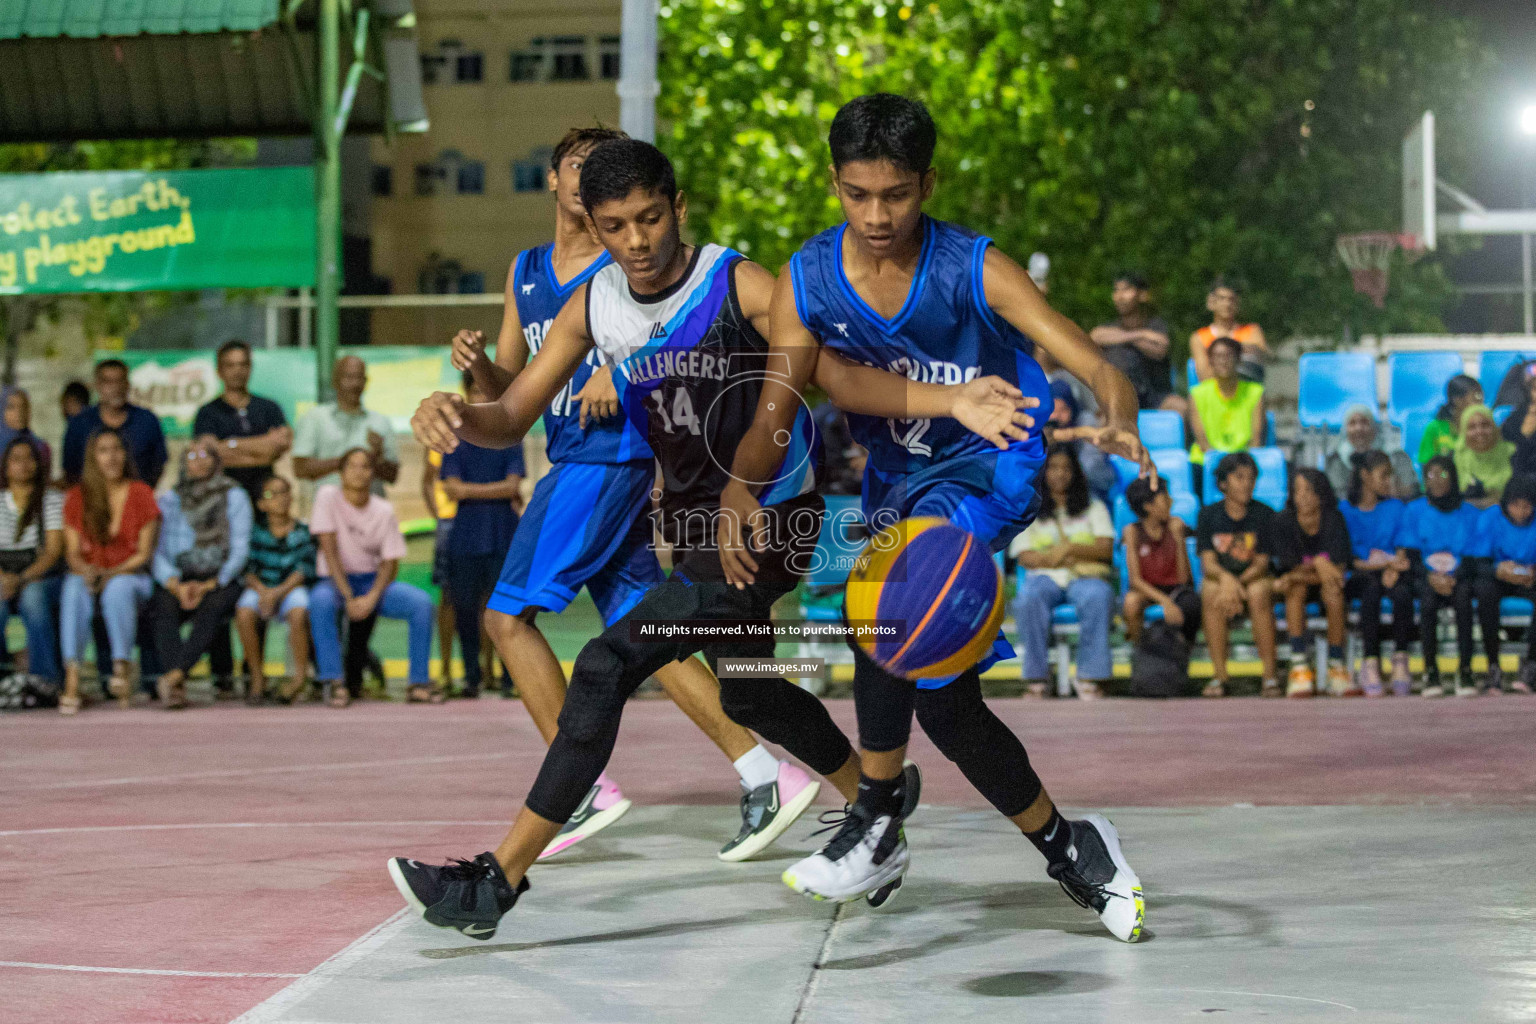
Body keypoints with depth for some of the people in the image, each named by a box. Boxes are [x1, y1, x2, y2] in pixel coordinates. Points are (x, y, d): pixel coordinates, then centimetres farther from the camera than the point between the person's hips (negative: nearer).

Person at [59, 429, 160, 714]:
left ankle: (122, 667, -35)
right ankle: (72, 677, -45)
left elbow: (144, 553, -2)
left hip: (132, 575, -1)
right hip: (89, 574, 1)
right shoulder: (77, 497, 6)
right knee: (74, 589, -34)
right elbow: (72, 552, 3)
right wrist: (86, 570, -20)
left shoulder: (140, 493, 1)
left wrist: (112, 574, -18)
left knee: (118, 589, -37)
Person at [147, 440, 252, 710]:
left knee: (211, 608, -36)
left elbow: (240, 551, 1)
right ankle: (177, 687, -50)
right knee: (165, 607, -33)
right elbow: (157, 551, 5)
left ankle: (173, 675, -52)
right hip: (177, 579, 1)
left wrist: (208, 586, -13)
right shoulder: (168, 499, 15)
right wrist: (177, 586, -15)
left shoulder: (234, 497, 10)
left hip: (220, 579, -1)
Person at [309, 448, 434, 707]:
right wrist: (348, 597, -21)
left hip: (373, 580, 3)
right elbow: (329, 549, -12)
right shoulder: (328, 496, -6)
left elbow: (390, 562, -2)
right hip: (336, 579, -2)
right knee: (321, 601, -38)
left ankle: (418, 682, -16)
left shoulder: (384, 511, 1)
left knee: (421, 602, -23)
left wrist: (371, 598, -20)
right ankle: (332, 681, -30)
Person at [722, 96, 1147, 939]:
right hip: (899, 482, 6)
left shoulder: (973, 270, -19)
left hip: (988, 469, -6)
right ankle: (1066, 847, 22)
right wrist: (739, 487, -33)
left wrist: (1117, 422, -50)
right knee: (940, 698, 2)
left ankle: (878, 816, -13)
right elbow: (776, 412, -12)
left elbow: (1096, 369, -27)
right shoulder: (807, 280, -9)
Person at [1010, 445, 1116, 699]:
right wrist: (1050, 558, -15)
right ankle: (1036, 680, -36)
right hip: (1045, 576, 0)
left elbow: (1106, 549, 6)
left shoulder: (1093, 507, 21)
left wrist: (1069, 548, -10)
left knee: (1098, 597, -38)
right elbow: (1024, 556, 7)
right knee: (1028, 600, -37)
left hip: (1086, 577, 0)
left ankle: (1090, 678, -37)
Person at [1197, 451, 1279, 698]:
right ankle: (1219, 675, -27)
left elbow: (1261, 563, -8)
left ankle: (1270, 675, -30)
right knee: (1210, 591, -33)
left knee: (1259, 591, -35)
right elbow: (1207, 562, -9)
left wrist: (1238, 585, -27)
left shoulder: (1264, 514, -4)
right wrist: (1226, 579, -32)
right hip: (1220, 577, 1)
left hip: (1254, 578, -1)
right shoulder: (1209, 515, -1)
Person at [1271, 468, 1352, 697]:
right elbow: (1289, 567, -13)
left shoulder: (1334, 519, -11)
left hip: (1325, 584, 0)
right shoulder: (1284, 521, -11)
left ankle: (1336, 668, -29)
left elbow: (1339, 571, -17)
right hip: (1297, 583, 0)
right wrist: (1318, 563, -32)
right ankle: (1299, 666, -38)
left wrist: (1297, 574, -28)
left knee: (1332, 589, -33)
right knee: (1297, 588, -34)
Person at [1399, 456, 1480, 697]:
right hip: (1424, 578, 0)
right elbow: (1408, 555, 3)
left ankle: (1465, 669, -35)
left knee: (1463, 594, -34)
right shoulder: (1414, 511, 10)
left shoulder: (1469, 514, 12)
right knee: (1428, 595, -35)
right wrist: (1430, 577, -15)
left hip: (1459, 578, 0)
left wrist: (1454, 577, -14)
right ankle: (1430, 671, -32)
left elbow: (1473, 558, 6)